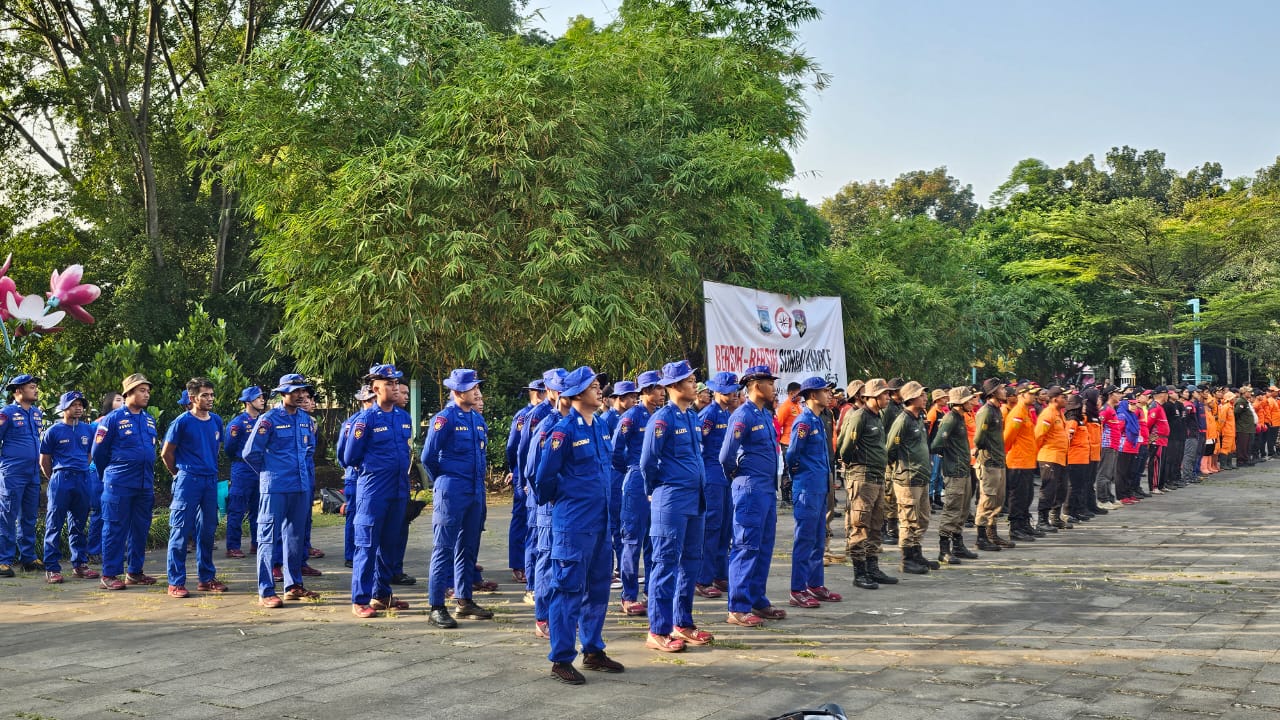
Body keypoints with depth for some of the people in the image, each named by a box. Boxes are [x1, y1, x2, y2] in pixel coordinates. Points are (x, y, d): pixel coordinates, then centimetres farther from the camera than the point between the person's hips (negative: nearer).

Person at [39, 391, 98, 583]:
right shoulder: (53, 431, 0)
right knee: (54, 525, -3)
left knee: (78, 525, 11)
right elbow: (44, 461, 5)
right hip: (61, 480, -4)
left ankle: (80, 564, 17)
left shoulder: (88, 430, 11)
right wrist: (56, 479, 9)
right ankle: (52, 568, -1)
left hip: (83, 481, 4)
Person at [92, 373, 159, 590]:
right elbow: (98, 452, -2)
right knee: (115, 529, -2)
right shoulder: (113, 418, -6)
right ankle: (109, 574, 3)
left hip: (145, 484, 6)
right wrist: (109, 475, 9)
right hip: (119, 485, -6)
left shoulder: (150, 420, 12)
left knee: (140, 529, 10)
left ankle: (135, 572, 19)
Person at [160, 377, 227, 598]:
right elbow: (166, 453, -1)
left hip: (211, 481, 6)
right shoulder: (182, 422, -8)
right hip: (188, 481, -6)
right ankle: (176, 582, 2)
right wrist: (179, 473, 9)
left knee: (207, 531, 11)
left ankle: (207, 578, 20)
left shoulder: (216, 421, 8)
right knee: (181, 532, -2)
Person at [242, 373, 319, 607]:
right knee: (268, 537, -3)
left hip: (301, 487, 7)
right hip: (275, 488, -6)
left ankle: (293, 585, 23)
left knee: (295, 536, 13)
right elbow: (250, 453, -7)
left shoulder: (306, 419, 9)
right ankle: (266, 592, -3)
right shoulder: (269, 419, -9)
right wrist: (268, 472, 4)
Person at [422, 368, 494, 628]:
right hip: (451, 494, -7)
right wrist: (443, 482, 3)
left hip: (476, 492, 7)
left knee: (468, 547, 13)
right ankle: (437, 607, -1)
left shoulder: (478, 419, 11)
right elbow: (428, 457, -10)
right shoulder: (445, 418, -11)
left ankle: (465, 601, 23)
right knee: (444, 548, -4)